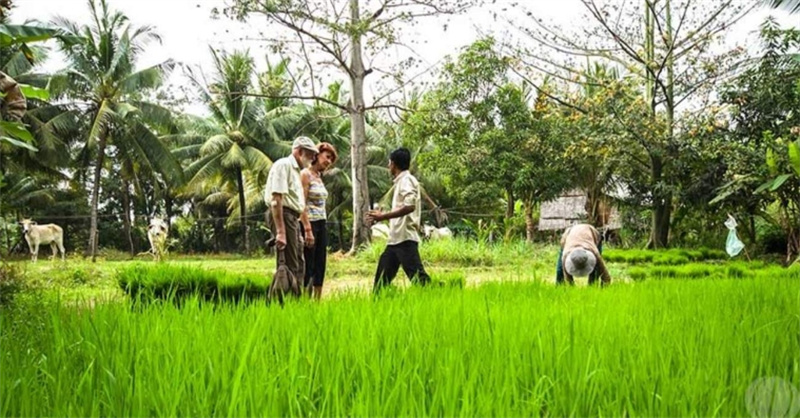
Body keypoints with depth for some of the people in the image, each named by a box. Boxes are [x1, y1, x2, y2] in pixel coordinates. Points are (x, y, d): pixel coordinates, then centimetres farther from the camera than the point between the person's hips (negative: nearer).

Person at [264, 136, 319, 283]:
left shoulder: (295, 169, 22)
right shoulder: (284, 165, -9)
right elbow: (276, 199, -19)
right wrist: (280, 231, -24)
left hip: (293, 218, 10)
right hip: (283, 217, -10)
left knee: (298, 267, 11)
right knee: (290, 267, -10)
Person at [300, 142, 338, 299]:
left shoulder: (319, 177, 16)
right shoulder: (305, 174, -9)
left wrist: (321, 229, 10)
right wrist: (308, 230, -21)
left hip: (321, 225, 8)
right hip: (309, 223, -8)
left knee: (320, 267, 7)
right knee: (307, 267, -6)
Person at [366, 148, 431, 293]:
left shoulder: (406, 180, -9)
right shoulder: (401, 181, 20)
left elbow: (409, 206, -25)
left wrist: (383, 217, -21)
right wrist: (381, 216, 24)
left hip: (405, 238, -10)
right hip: (395, 238, 10)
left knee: (417, 275, -13)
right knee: (382, 275, 13)